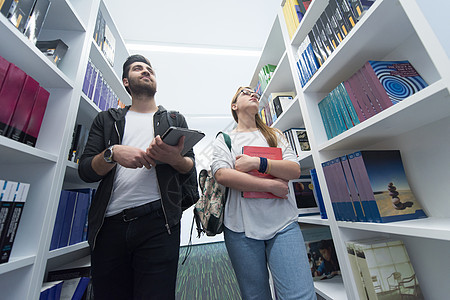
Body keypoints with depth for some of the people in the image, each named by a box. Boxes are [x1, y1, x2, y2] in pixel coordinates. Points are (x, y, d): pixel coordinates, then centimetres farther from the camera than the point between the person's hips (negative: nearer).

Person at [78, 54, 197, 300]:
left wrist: (174, 158, -18)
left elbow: (191, 169, 5)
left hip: (157, 222, -1)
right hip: (110, 224, 2)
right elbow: (85, 171, 8)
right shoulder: (107, 120, 16)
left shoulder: (174, 120, 13)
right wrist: (113, 153, -13)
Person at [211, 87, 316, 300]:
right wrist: (271, 185, -13)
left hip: (283, 223, 2)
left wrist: (257, 163, -13)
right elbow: (222, 175, -11)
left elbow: (295, 170, 2)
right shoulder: (223, 139, 8)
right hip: (242, 226, -1)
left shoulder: (275, 135, 16)